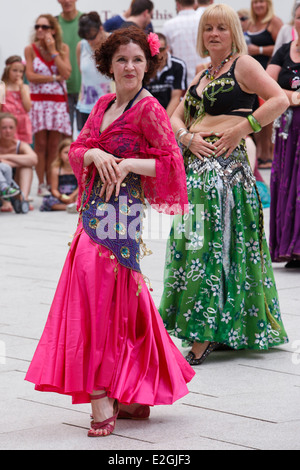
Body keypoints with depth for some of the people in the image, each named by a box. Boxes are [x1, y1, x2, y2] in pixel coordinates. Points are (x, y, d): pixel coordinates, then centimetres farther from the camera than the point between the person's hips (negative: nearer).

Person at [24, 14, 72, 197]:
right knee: (41, 144, -5)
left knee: (54, 146, 0)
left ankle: (51, 185, 6)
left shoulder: (63, 48, 4)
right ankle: (41, 185, -1)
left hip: (59, 101, 1)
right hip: (38, 100, -1)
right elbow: (31, 76, -8)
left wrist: (53, 50, -10)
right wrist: (54, 77, -9)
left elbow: (66, 73, -9)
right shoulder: (31, 49, 1)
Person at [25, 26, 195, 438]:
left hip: (122, 214, -7)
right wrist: (94, 154, -9)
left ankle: (102, 398, -10)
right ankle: (136, 397, 17)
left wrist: (128, 164, -18)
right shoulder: (104, 105, 15)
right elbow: (77, 149, 12)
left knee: (101, 298, -12)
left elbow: (170, 162, -10)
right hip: (96, 213, 7)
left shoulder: (148, 109, -6)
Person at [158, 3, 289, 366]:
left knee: (213, 244, -10)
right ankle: (202, 332, 13)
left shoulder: (243, 65, -1)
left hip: (225, 164, -8)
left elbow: (280, 100, -13)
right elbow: (176, 118, 19)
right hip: (195, 165, 8)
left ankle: (204, 337, -8)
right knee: (192, 244, 6)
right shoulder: (202, 76, 20)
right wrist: (188, 137, -3)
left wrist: (241, 129, -16)